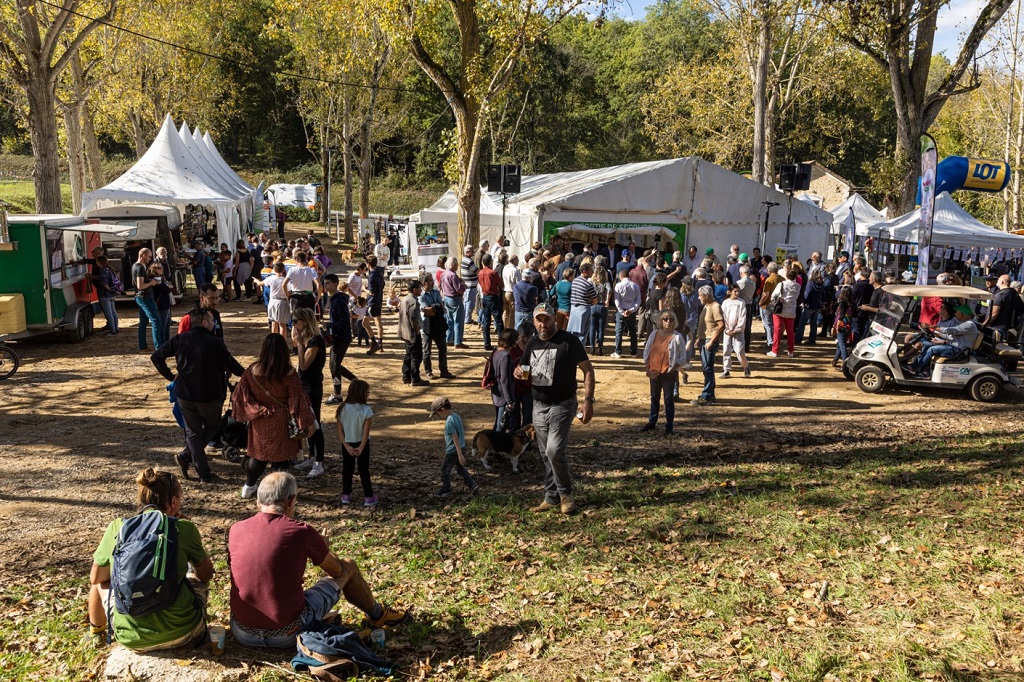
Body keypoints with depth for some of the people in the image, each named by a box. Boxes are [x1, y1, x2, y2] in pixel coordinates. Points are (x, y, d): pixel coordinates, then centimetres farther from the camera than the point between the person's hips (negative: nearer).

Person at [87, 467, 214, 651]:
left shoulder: (117, 528, -4)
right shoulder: (184, 529, -8)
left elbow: (96, 578, 10)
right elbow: (207, 575, 5)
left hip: (131, 638, 2)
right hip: (181, 633, -1)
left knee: (101, 582, 28)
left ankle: (96, 629, 52)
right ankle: (199, 628, 42)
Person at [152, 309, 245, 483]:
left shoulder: (180, 340, -1)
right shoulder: (215, 343, -13)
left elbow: (156, 356, 3)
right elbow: (233, 366, -7)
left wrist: (169, 376, 12)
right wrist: (245, 373, 14)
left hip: (185, 395, 4)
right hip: (209, 396, -3)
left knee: (193, 432, 14)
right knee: (212, 427, 21)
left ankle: (204, 474, 7)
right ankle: (187, 456, 7)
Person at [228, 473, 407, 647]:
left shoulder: (235, 530, -4)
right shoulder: (302, 532, -14)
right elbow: (337, 570, 2)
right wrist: (323, 547, 24)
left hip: (242, 634, 4)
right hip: (286, 635, -4)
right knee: (349, 566, 15)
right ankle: (377, 615, 41)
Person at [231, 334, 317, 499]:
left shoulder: (252, 370, -9)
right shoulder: (288, 374, -18)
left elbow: (240, 394, -4)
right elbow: (298, 399, -15)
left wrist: (255, 409, 8)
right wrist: (308, 422, -10)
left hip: (259, 422, 4)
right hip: (281, 423, -3)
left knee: (258, 452, 21)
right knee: (281, 455, 10)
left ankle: (249, 487, 33)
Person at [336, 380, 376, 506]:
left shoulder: (343, 409, -8)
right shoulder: (366, 410, -19)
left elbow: (340, 431, -8)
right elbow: (366, 432, -19)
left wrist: (347, 446, -7)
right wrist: (361, 448, -13)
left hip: (347, 444, 3)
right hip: (361, 444, -3)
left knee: (347, 470, 15)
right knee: (364, 470, 6)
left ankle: (346, 496, 22)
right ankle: (368, 497, 11)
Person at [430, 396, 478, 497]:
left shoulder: (449, 422, -23)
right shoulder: (456, 416, 5)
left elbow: (455, 438, -26)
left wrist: (460, 454, -26)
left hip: (453, 450, -9)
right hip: (462, 447, 9)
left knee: (445, 470, 10)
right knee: (460, 468, 22)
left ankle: (446, 489, 25)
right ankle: (472, 485, 17)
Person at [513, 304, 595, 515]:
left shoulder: (568, 341, -11)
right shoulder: (532, 343, 7)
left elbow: (588, 370, -9)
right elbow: (521, 368, 18)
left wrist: (588, 401, -17)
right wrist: (518, 372, -8)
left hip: (562, 405, -6)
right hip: (539, 406, 6)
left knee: (554, 451, -15)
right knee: (545, 455, 11)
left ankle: (565, 494, 7)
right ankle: (551, 497, 23)